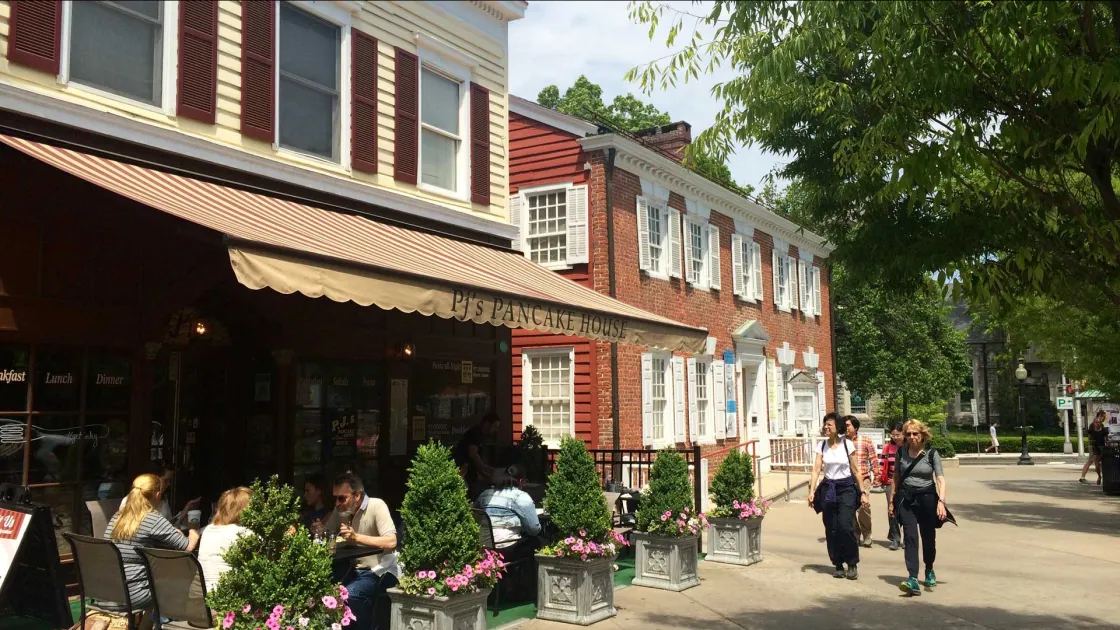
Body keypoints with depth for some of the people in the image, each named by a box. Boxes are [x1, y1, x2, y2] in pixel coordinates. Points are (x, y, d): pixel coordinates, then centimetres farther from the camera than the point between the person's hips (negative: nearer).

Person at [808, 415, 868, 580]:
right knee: (831, 530, 4)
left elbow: (855, 469, 1)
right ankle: (838, 565, 16)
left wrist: (863, 492, 0)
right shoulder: (822, 445, 3)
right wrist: (812, 491, -9)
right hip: (828, 489, 3)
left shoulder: (847, 444, -3)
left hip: (846, 488, -3)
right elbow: (816, 469, 0)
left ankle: (852, 565, 3)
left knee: (846, 527, -13)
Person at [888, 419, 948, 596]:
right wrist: (891, 500, 10)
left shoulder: (931, 453, -7)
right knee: (910, 536, -12)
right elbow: (896, 477, 10)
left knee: (928, 537, 13)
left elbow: (940, 479, -13)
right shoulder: (901, 452, 1)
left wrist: (941, 501, -27)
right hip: (906, 498, 1)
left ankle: (929, 571, 40)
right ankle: (913, 580, -19)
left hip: (927, 498, -1)